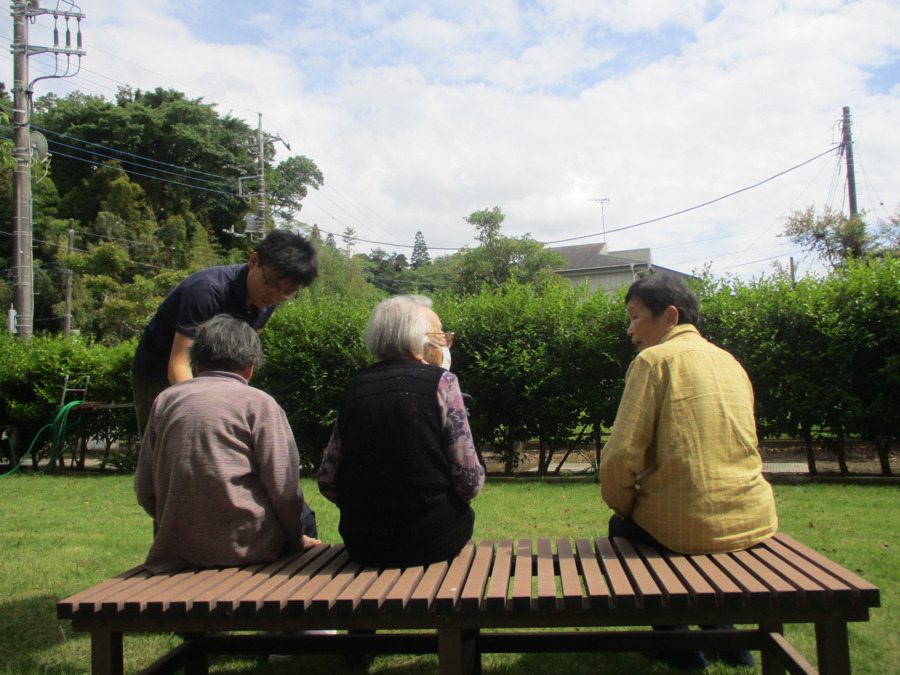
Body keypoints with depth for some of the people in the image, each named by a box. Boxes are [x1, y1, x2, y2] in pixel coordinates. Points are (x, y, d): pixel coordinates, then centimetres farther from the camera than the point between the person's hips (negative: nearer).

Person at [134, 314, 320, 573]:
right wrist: (296, 540, 7)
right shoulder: (258, 402, -5)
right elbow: (284, 487, -9)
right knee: (303, 515, 25)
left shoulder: (165, 400, 8)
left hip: (179, 550, 5)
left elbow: (144, 490, 9)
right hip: (246, 546, -5)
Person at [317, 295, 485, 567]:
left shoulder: (355, 387, 2)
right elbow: (470, 481, -11)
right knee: (463, 512, 28)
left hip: (363, 545, 4)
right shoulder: (442, 382, -8)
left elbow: (327, 482, 3)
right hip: (433, 541, -4)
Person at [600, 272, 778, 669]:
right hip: (756, 521, 7)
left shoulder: (655, 359, -8)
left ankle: (681, 648, 21)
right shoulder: (730, 361, 13)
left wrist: (621, 506, 4)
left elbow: (621, 456, -15)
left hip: (688, 527, -6)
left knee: (622, 528, 24)